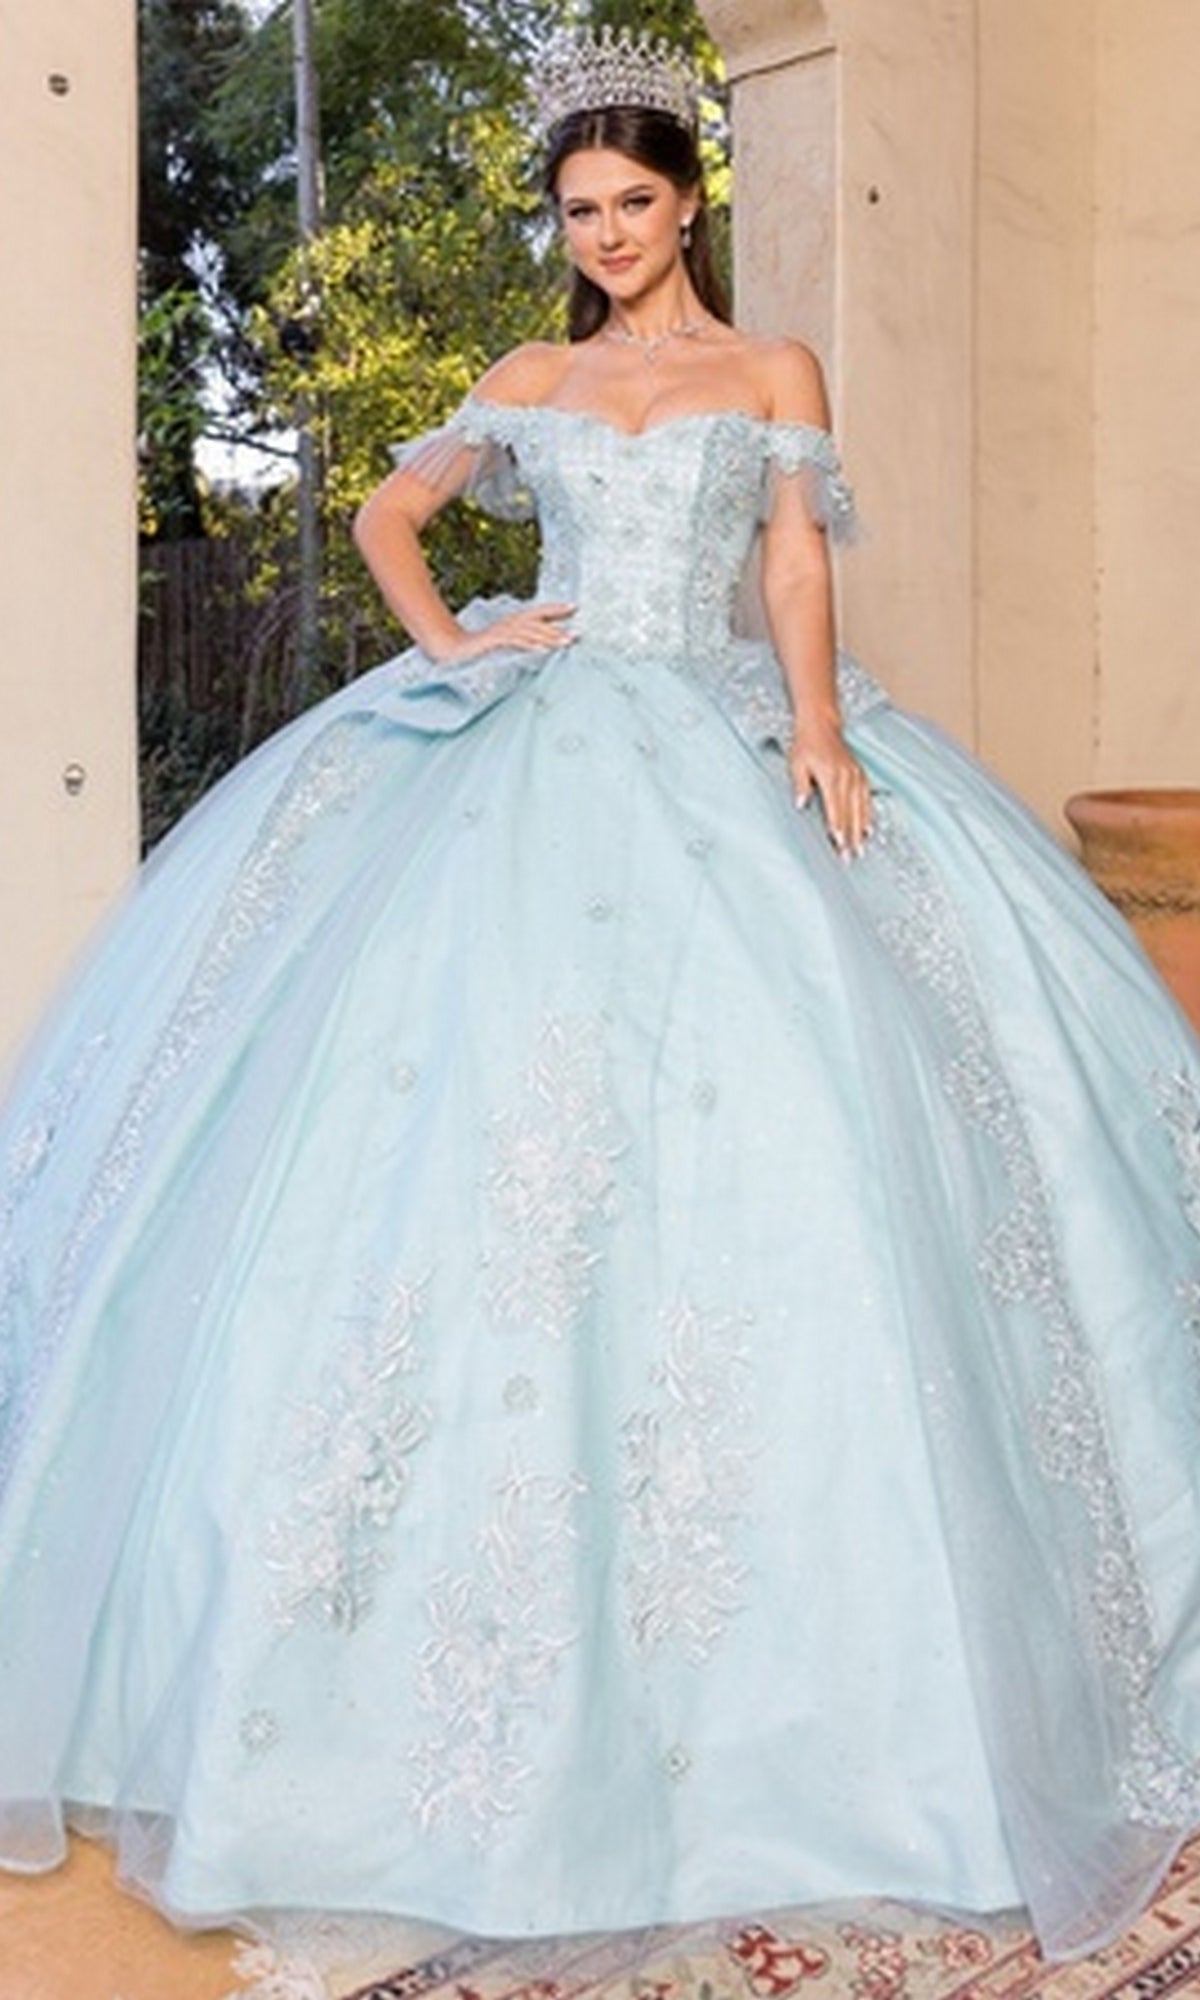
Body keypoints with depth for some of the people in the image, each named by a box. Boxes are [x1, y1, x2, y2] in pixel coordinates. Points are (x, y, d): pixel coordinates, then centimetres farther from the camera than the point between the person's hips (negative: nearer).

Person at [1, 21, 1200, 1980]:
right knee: (485, 1065, -12)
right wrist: (445, 636, 8)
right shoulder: (527, 384, 20)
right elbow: (388, 513, 26)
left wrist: (820, 727, -14)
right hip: (542, 743, 2)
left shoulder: (774, 375, 15)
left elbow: (799, 565, 3)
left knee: (772, 1086, -16)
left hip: (731, 751, -1)